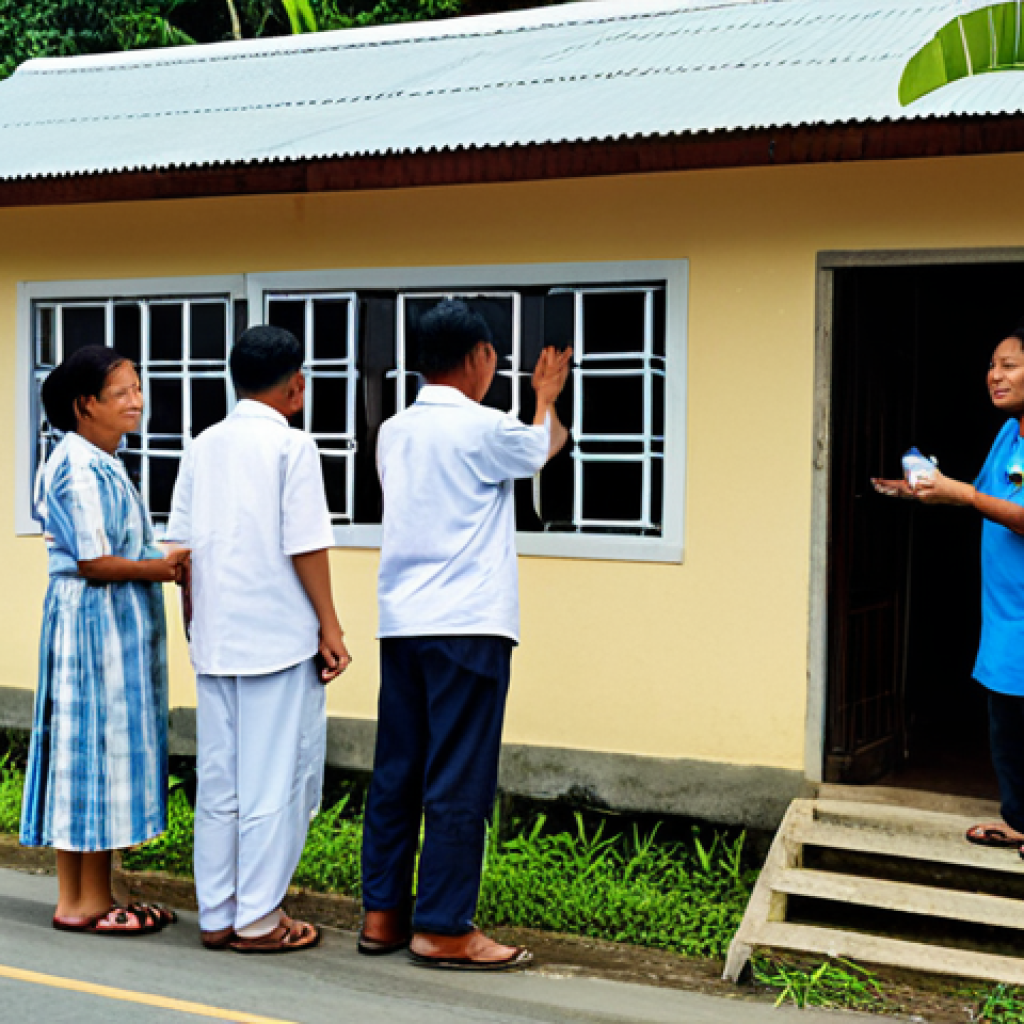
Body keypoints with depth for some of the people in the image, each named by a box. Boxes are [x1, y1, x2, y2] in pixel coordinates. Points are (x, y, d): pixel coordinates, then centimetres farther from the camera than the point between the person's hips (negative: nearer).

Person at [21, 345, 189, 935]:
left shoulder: (103, 463, 15)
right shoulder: (80, 468, -16)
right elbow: (94, 562, -20)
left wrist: (166, 561, 1)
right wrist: (161, 568, -10)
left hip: (118, 621, 10)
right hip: (94, 619, -10)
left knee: (107, 749, 11)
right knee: (95, 747, -3)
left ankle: (85, 896, 19)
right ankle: (88, 901, 6)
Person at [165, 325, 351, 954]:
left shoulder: (203, 447, 10)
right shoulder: (291, 446, -8)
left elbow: (183, 544, 11)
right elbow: (306, 546, -12)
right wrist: (329, 626, -6)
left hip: (215, 640, 6)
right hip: (280, 638, -6)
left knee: (218, 779, 11)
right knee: (276, 779, 1)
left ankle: (216, 916, 18)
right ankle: (258, 919, 6)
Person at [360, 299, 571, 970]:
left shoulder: (394, 433, 10)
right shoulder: (482, 428, -10)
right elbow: (548, 443, 9)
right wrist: (546, 397, 33)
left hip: (401, 624, 8)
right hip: (468, 625, -7)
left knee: (395, 773, 11)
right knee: (459, 783, -2)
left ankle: (383, 915, 17)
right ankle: (443, 929, 2)